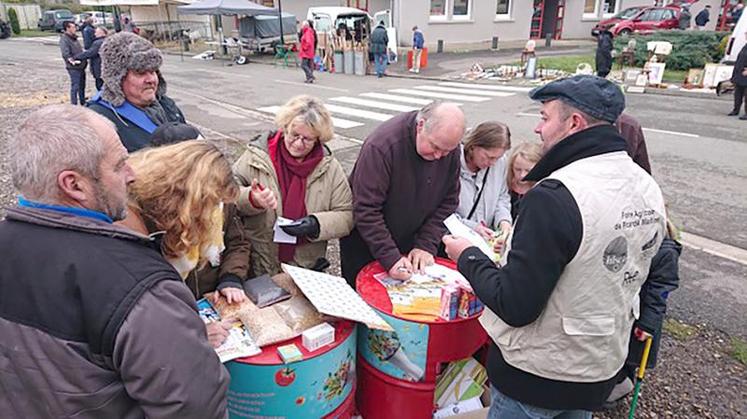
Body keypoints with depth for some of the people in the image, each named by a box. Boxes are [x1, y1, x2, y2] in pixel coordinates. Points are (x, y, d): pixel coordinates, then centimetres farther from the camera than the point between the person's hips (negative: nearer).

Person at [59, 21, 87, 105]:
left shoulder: (74, 38, 15)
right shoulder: (64, 39, -13)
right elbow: (65, 54, -25)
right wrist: (72, 60, -35)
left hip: (81, 66, 9)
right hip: (74, 67, -9)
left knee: (82, 86, 19)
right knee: (75, 87, -5)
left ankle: (83, 103, 32)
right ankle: (74, 105, 2)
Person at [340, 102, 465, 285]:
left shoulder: (450, 148, -11)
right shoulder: (382, 145, -29)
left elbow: (448, 201, -4)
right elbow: (366, 210, -28)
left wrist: (426, 246, -13)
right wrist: (390, 257, -31)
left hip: (409, 243, 5)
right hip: (365, 245, -4)